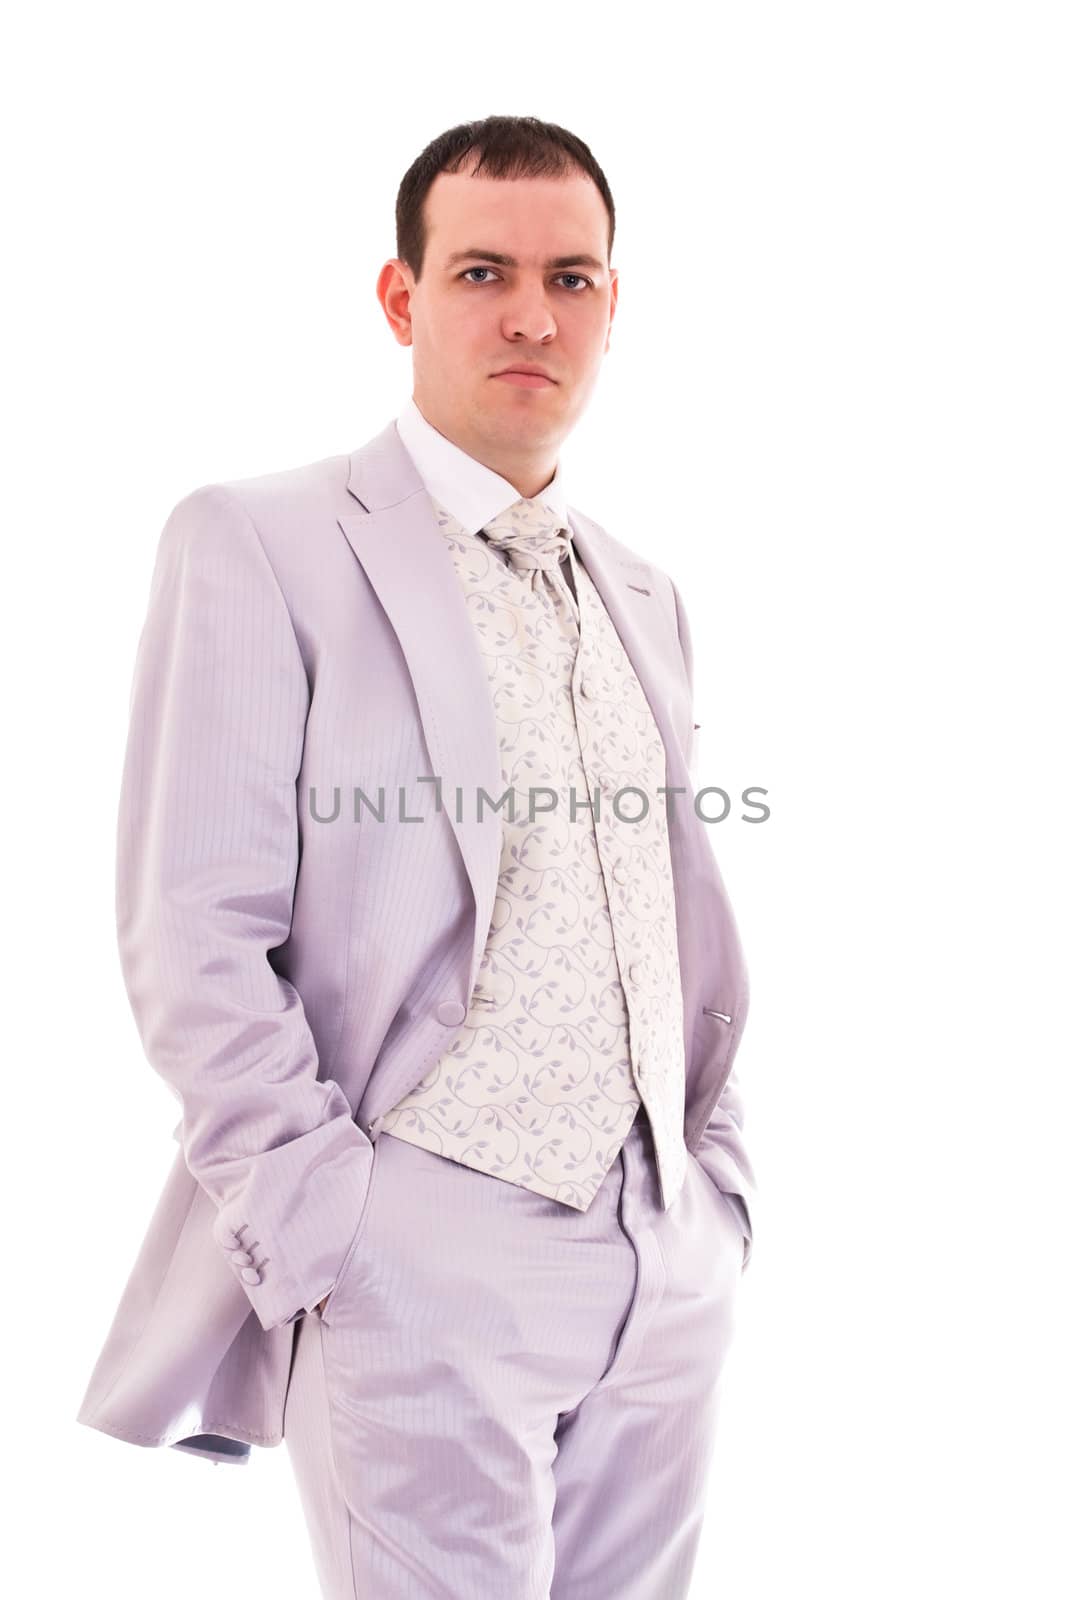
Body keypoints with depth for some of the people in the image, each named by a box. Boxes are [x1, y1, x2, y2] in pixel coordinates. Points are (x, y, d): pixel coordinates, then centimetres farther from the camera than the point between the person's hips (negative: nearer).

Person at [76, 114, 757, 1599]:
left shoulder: (643, 591, 15)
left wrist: (720, 1182, 11)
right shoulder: (259, 543, -5)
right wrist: (326, 1239, -13)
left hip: (670, 1261, 6)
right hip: (429, 1261, -6)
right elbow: (196, 941, -10)